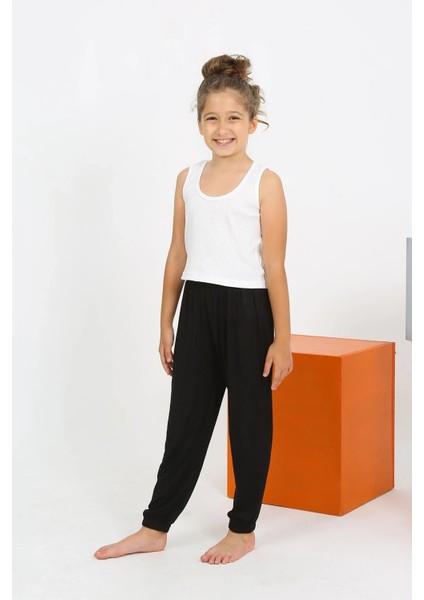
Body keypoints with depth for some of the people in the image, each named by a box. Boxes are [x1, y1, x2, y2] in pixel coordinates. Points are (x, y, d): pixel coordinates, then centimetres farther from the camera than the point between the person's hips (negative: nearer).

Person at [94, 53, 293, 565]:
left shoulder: (264, 182, -7)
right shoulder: (188, 180, 7)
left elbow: (275, 266, -8)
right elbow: (177, 258, 10)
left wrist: (282, 339, -10)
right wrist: (166, 325, 10)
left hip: (247, 311, -4)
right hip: (197, 309, 4)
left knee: (249, 421, 8)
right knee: (186, 419, 11)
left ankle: (243, 529, 22)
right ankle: (155, 527, 20)